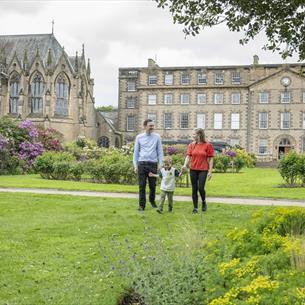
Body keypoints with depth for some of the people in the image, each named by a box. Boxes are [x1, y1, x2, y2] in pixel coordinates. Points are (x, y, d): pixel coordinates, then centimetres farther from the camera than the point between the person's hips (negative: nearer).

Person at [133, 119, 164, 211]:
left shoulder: (157, 137, 5)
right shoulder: (139, 137, 5)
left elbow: (160, 151, 6)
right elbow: (136, 152, 8)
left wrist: (160, 164, -2)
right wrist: (135, 165, 3)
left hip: (153, 164, 0)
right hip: (142, 164, 0)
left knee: (153, 185, 8)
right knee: (142, 186, -1)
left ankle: (152, 201, 30)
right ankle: (142, 205, 4)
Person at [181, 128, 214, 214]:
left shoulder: (207, 145, -3)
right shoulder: (191, 145, 6)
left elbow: (210, 159, -2)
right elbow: (188, 156, 0)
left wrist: (210, 171, -6)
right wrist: (185, 165, -18)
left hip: (203, 170, -3)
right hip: (193, 170, 3)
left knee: (201, 188, -11)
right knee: (194, 189, 5)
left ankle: (204, 201, 19)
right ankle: (195, 208, 15)